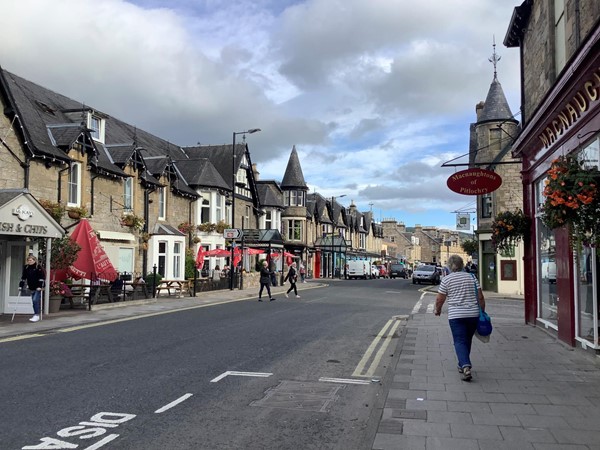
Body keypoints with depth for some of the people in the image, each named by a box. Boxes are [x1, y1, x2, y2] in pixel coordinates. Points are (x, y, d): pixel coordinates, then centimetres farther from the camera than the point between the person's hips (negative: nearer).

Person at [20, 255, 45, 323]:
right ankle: (36, 314, 18)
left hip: (38, 287, -6)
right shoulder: (26, 268, 9)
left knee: (35, 300, -14)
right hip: (31, 288, 6)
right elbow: (23, 277, 13)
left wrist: (40, 286, -18)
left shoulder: (38, 267, -7)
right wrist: (21, 286, 8)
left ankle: (36, 315, -11)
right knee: (34, 301, 8)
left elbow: (42, 277, -12)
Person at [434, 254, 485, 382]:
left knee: (459, 341, -3)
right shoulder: (472, 278, 7)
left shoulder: (446, 280, -2)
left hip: (456, 316, -3)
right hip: (473, 314, 4)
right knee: (467, 340, 17)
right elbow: (480, 297, 4)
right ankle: (463, 365, 29)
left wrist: (437, 310, 17)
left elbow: (440, 299, -1)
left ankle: (465, 366, -21)